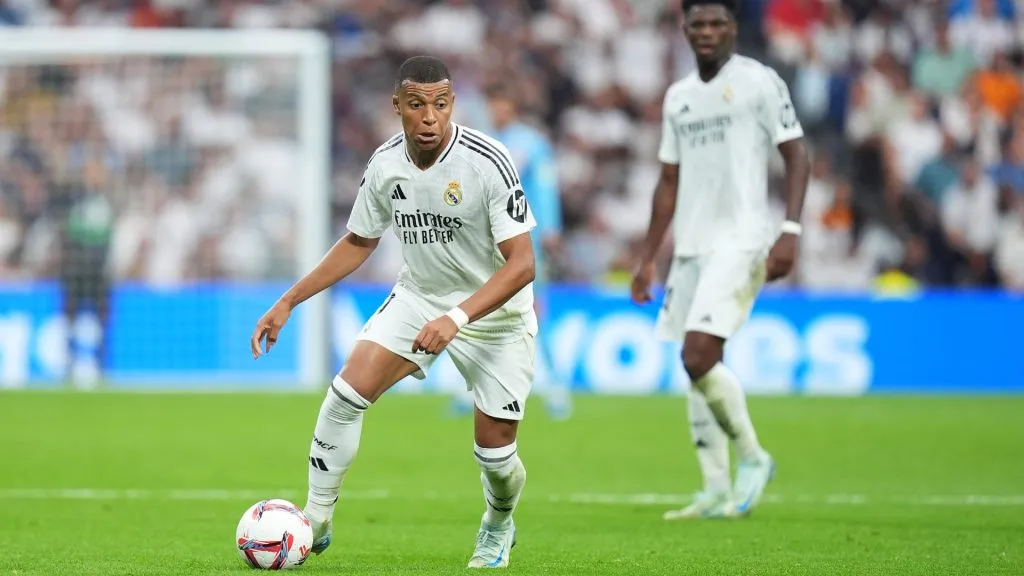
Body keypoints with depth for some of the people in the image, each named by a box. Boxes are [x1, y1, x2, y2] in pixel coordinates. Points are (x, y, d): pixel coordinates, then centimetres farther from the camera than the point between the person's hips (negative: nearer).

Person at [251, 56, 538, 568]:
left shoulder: (487, 162, -26)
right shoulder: (386, 164, -10)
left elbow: (521, 264, -27)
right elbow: (358, 242, 8)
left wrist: (456, 318, -38)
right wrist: (288, 303, 4)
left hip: (494, 314, -4)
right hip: (418, 297, 4)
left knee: (495, 451, -4)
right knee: (347, 391, -16)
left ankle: (498, 527, 31)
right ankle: (315, 522, -1)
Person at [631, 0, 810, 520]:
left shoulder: (760, 82, -4)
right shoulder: (677, 97, 15)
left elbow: (796, 157, -6)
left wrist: (790, 232, -16)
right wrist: (647, 258, 17)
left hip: (741, 240, -7)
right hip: (690, 245, 7)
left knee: (699, 355, -18)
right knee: (695, 366, 6)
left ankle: (752, 456, 0)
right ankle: (716, 492, 12)